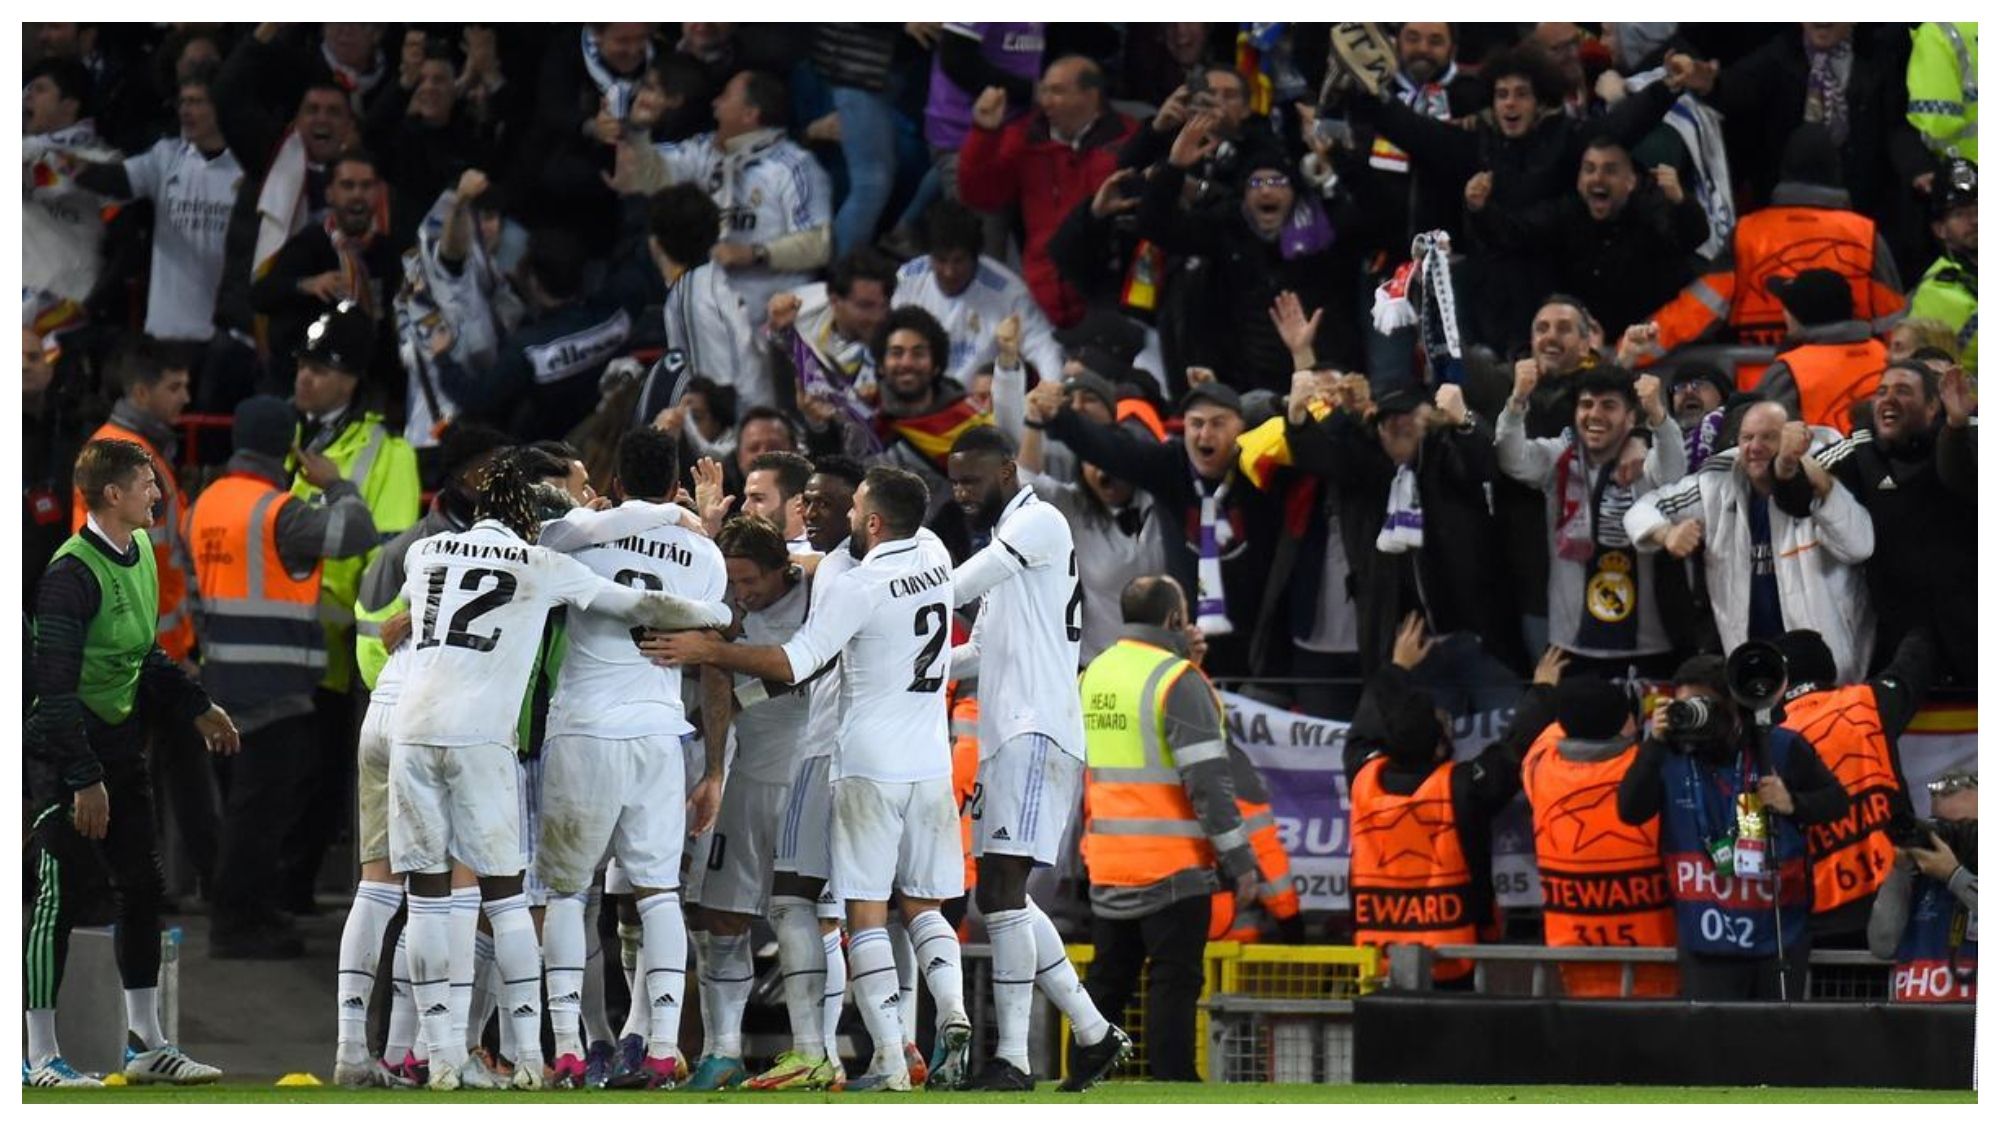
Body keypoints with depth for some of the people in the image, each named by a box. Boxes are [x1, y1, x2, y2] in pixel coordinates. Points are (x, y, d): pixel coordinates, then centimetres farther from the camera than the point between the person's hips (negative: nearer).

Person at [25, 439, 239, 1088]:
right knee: (61, 896, -6)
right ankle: (39, 1058, -1)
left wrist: (196, 708, 17)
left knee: (143, 889, 11)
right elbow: (55, 685, -23)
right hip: (65, 757, -9)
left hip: (121, 751, 9)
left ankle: (145, 1045, 20)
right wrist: (84, 779, -24)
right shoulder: (73, 572, -21)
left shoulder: (140, 553, 8)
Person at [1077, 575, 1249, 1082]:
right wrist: (1239, 859, -13)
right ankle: (1171, 1078, -8)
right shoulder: (1179, 681, -13)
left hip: (1107, 864, 7)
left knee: (1109, 977, 15)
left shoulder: (1095, 674, 10)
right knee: (1173, 979, -5)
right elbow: (1208, 779, -16)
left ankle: (1084, 1076, 18)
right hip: (1171, 867, -7)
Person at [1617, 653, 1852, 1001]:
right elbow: (1631, 812, -11)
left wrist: (1792, 803, -15)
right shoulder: (1672, 756, -2)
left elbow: (1836, 801, 5)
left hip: (1779, 935, 0)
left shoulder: (1781, 748, -3)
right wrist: (1654, 743, -18)